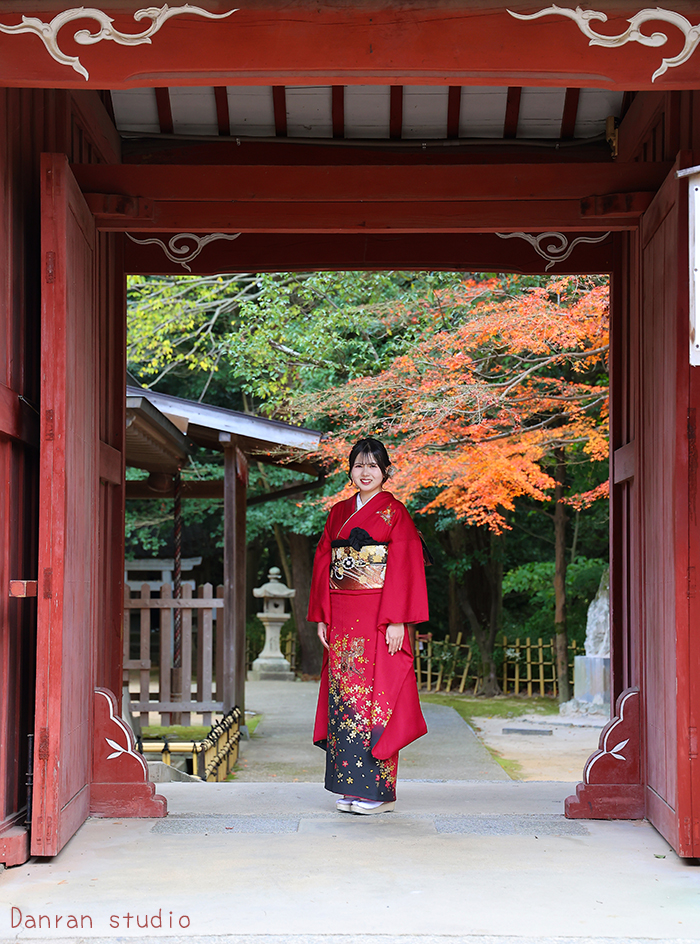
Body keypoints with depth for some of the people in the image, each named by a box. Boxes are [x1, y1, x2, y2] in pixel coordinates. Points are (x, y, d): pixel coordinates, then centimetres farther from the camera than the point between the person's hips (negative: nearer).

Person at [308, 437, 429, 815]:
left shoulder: (394, 512, -2)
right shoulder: (338, 513, 15)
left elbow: (405, 568, -8)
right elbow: (323, 564, 15)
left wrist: (397, 620, -16)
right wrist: (321, 617, 8)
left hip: (378, 618, -5)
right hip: (342, 619, 6)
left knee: (374, 694, -7)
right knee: (342, 694, 3)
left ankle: (379, 791, -1)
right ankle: (351, 787, 10)